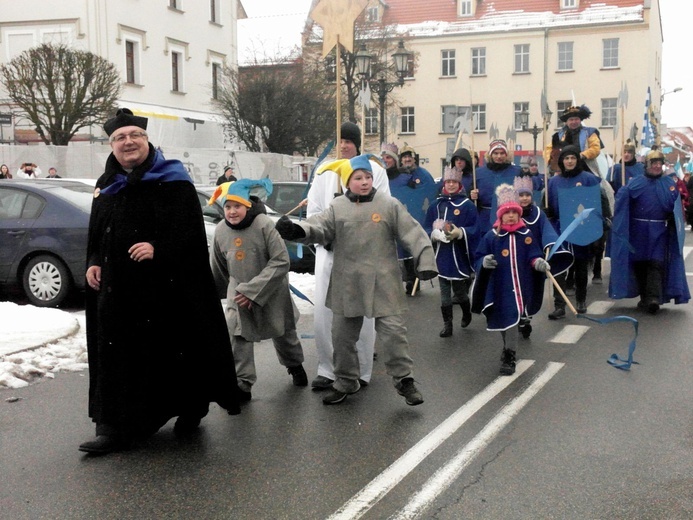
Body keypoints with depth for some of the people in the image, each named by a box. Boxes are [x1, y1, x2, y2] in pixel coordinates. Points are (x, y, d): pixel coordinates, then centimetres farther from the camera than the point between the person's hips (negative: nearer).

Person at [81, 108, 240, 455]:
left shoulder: (172, 180, -4)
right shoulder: (106, 186, 14)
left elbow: (190, 229, -11)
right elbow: (96, 234, 21)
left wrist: (158, 249, -23)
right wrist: (93, 263, 4)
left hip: (165, 286, -5)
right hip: (117, 288, 5)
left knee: (174, 348, 3)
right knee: (117, 356, 3)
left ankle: (190, 411, 23)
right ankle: (114, 426, 8)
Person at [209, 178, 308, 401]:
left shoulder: (264, 224, -24)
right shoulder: (221, 230, -8)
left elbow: (281, 261, -25)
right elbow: (218, 268, 9)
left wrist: (253, 290, -27)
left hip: (271, 291, -3)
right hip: (238, 290, 3)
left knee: (283, 333, 16)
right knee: (236, 333, -14)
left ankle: (295, 365, 45)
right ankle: (242, 383, -5)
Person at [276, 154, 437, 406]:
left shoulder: (389, 205, -1)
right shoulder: (337, 207, 4)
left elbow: (413, 234, -4)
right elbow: (319, 228, -10)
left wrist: (425, 261, -14)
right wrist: (296, 230, -30)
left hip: (383, 283, -3)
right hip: (347, 283, 3)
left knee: (393, 331, -5)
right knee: (342, 335, 11)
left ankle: (404, 380, 11)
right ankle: (345, 382, 27)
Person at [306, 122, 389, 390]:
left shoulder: (375, 170, 4)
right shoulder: (324, 172, 12)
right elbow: (313, 210, 11)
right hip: (328, 250, 3)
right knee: (323, 311, -1)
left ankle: (361, 371, 11)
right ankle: (326, 369, 11)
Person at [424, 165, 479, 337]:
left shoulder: (468, 205, -3)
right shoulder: (436, 205, 6)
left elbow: (474, 229, -7)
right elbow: (426, 228, 5)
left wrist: (460, 232, -26)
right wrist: (435, 233, -17)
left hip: (460, 256, -3)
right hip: (442, 256, 3)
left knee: (459, 291, 6)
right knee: (444, 293, 6)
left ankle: (467, 312, 36)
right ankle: (447, 325, 14)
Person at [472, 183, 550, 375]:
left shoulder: (527, 235, 1)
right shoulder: (491, 236, -1)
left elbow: (533, 256, 3)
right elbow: (479, 258, 1)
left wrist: (538, 263, -19)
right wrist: (484, 262, -21)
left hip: (520, 286, -1)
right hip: (499, 287, 1)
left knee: (512, 319, -4)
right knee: (502, 320, 11)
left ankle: (509, 357, 5)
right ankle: (509, 349, 35)